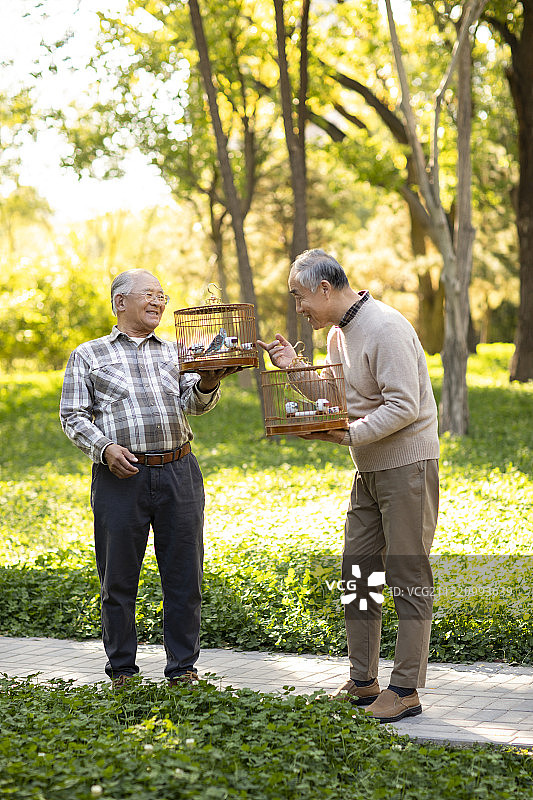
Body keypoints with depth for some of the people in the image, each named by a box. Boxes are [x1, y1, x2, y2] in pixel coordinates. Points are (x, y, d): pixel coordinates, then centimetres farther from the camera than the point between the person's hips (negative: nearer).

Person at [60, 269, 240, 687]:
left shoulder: (176, 352, 18)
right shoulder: (88, 355, 11)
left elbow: (194, 403, 4)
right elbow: (73, 415, 5)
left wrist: (207, 383, -19)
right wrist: (104, 448, -12)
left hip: (179, 472, 2)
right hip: (120, 476, -2)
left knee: (184, 573, 3)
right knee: (118, 575, 3)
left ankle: (183, 667, 14)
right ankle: (121, 669, 16)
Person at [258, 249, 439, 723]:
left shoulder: (385, 328, -18)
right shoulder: (338, 333, 12)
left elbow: (403, 407, -23)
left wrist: (347, 435, -24)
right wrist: (294, 369, 5)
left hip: (407, 465, -9)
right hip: (369, 469, 10)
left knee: (408, 577, -4)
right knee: (358, 573, 11)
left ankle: (405, 689, 1)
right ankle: (363, 682, 20)